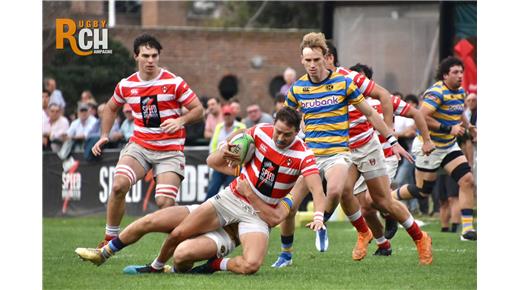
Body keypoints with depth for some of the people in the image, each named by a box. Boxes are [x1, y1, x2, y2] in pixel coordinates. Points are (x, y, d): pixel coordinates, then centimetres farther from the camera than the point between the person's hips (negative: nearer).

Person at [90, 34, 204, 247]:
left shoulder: (173, 82, -7)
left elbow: (198, 110, -4)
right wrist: (104, 136, 13)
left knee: (165, 202, -17)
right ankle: (110, 240, -10)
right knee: (119, 185, -23)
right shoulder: (126, 85, 5)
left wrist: (180, 121, -23)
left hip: (170, 151, -3)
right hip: (139, 146, 3)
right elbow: (111, 108, 24)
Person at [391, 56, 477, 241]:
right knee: (422, 191, 2)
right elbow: (422, 116, -31)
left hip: (449, 146, 8)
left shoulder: (460, 92, 7)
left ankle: (467, 229, -8)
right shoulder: (437, 92, -22)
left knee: (467, 181, -9)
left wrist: (468, 126, 10)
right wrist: (449, 129, -30)